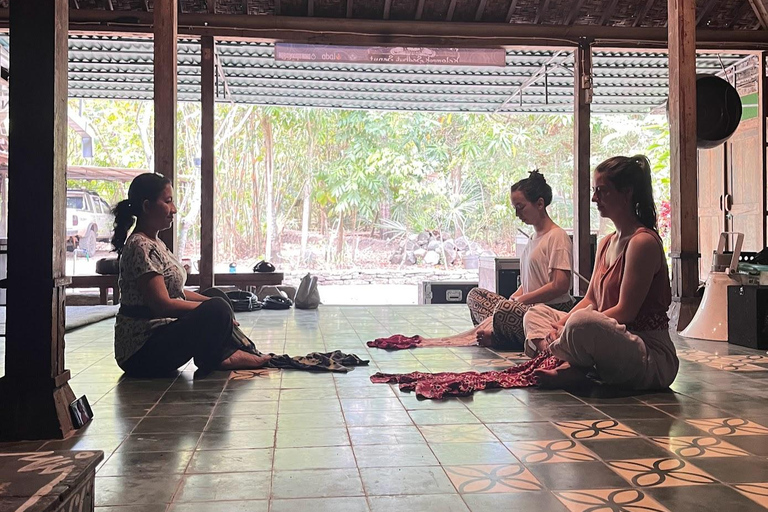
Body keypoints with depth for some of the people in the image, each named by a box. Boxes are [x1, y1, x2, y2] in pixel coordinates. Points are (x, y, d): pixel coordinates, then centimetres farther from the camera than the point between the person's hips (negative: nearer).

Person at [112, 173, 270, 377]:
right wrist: (212, 309, -16)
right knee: (217, 309, -26)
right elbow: (163, 304, -24)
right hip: (140, 353, -11)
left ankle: (224, 354, 5)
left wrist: (212, 301, 7)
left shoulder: (155, 243, 14)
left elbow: (174, 291, 19)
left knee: (217, 297, 17)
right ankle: (210, 360, -2)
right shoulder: (139, 247, -18)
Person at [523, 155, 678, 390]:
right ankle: (569, 365, -12)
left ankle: (573, 370, -8)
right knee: (535, 314, 14)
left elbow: (625, 311, -19)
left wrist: (565, 328, -19)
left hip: (652, 358, -10)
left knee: (582, 322, -39)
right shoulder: (606, 243, 15)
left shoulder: (643, 242, -14)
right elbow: (590, 300, 14)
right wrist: (559, 326, -4)